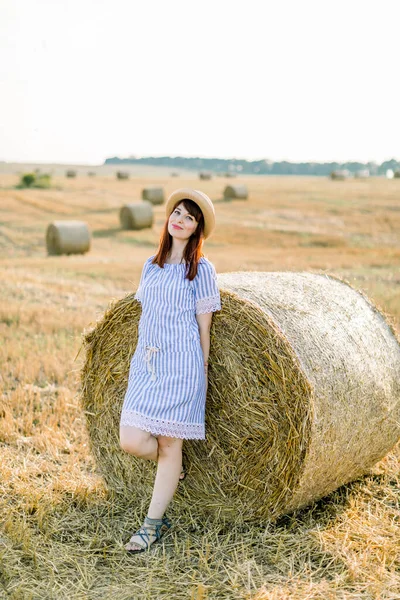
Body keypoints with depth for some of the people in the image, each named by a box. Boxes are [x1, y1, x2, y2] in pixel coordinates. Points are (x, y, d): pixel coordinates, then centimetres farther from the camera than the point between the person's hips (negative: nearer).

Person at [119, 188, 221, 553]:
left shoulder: (201, 269, -2)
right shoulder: (151, 265, 14)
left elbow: (204, 325, -2)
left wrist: (202, 372, -2)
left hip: (181, 364, -5)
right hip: (145, 362, 5)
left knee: (169, 444, 1)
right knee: (131, 440, -5)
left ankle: (155, 523, 16)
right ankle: (175, 467, 28)